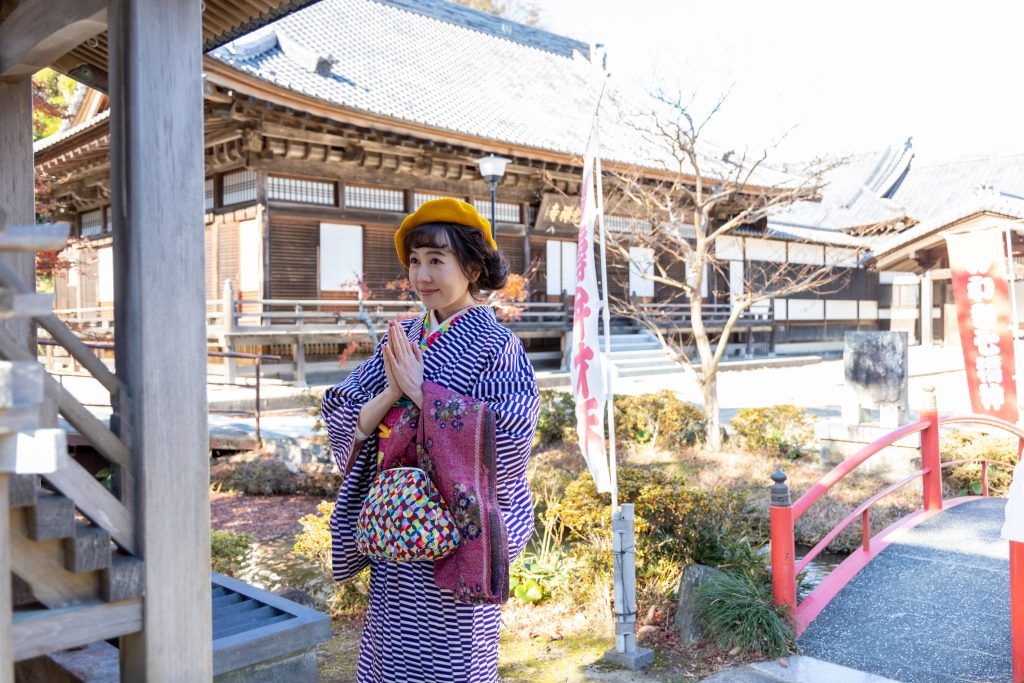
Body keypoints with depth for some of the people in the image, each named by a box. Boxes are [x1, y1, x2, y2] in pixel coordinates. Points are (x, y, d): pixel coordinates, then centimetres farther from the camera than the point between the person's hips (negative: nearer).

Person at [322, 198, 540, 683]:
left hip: (457, 532, -5)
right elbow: (344, 420, 1)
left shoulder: (496, 345, -10)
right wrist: (391, 393, -18)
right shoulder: (400, 339, 6)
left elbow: (503, 439, -22)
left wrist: (420, 389, -20)